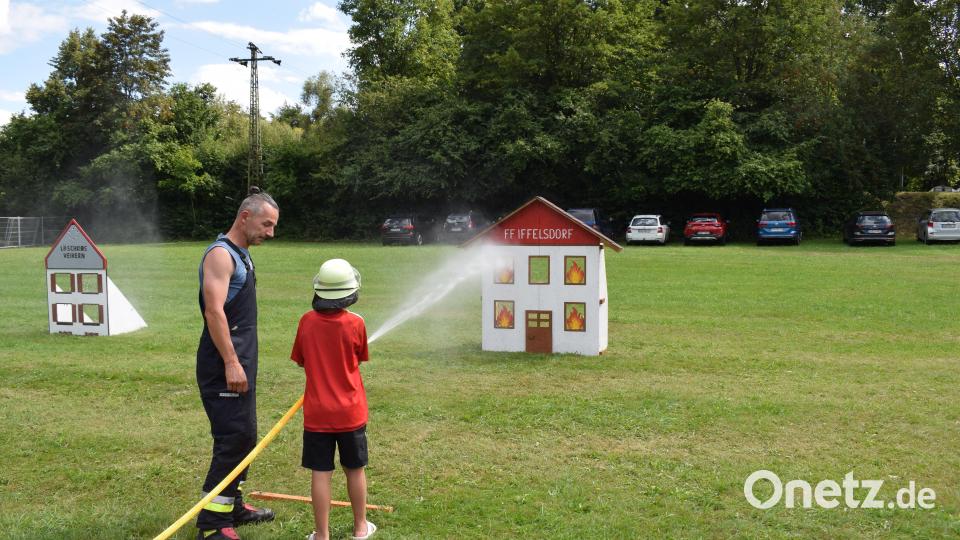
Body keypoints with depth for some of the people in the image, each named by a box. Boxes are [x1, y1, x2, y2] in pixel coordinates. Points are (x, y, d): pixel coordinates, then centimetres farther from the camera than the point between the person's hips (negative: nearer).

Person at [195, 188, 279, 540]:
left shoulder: (241, 255, 16)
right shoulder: (220, 254, -14)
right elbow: (214, 312, -23)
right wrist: (231, 363, -25)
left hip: (240, 363, 10)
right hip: (224, 366, -10)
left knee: (243, 437, 16)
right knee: (233, 438, -8)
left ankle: (233, 506, 29)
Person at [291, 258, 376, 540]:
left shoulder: (307, 321, -7)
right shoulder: (356, 323, -11)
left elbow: (301, 360, 5)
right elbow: (359, 359, 3)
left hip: (317, 411, 1)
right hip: (350, 411, 0)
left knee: (321, 472, 6)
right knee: (355, 469, 14)